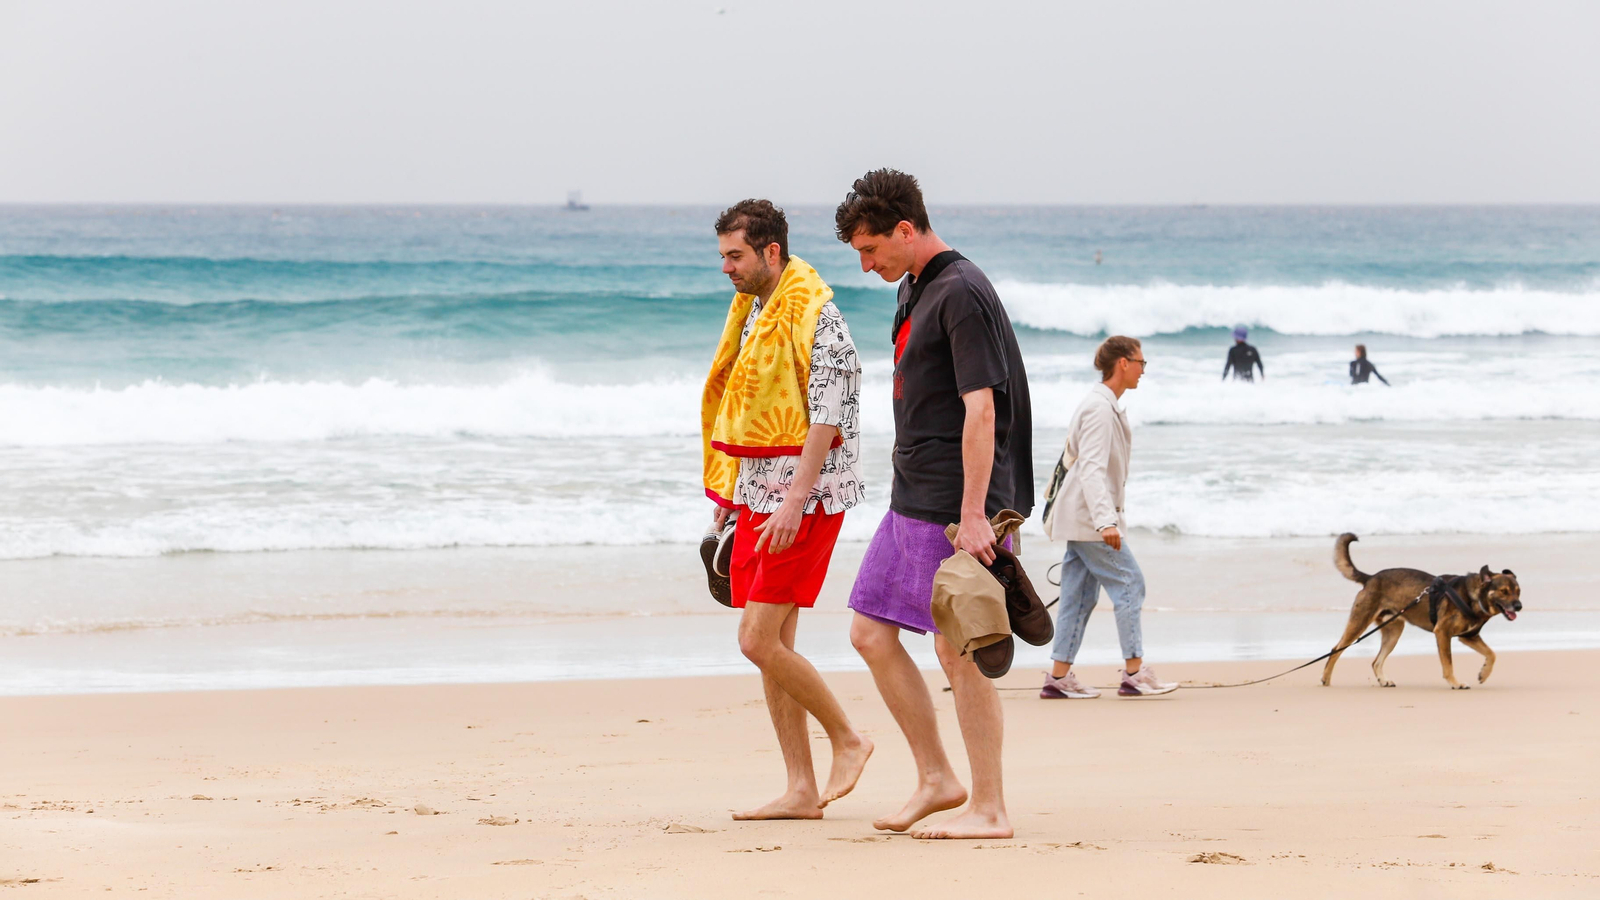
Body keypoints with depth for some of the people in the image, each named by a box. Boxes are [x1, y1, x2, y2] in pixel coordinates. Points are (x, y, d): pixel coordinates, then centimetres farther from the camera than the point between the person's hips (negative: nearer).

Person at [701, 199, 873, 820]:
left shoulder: (813, 315, -13)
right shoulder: (752, 312, 14)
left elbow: (825, 418, -19)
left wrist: (794, 501, -23)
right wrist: (730, 493, 20)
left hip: (804, 496, -9)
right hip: (759, 494, 9)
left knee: (760, 640, -13)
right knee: (772, 647, 5)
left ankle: (847, 740, 3)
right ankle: (802, 791, 7)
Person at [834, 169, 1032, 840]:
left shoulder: (962, 294, -14)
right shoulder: (913, 291, 16)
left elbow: (981, 410, -20)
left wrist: (972, 517, -24)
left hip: (955, 502, -10)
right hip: (911, 500, 10)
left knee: (957, 649, -7)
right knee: (871, 635, 10)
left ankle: (989, 809, -1)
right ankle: (937, 779, 18)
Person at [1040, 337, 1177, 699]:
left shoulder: (1105, 407, 17)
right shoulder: (1100, 408, -16)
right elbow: (1092, 468, -25)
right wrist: (1106, 520, -34)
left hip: (1081, 518, 10)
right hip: (1089, 518, -10)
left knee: (1079, 594, 8)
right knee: (1129, 584, -8)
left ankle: (1059, 676, 8)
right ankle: (1134, 672, -9)